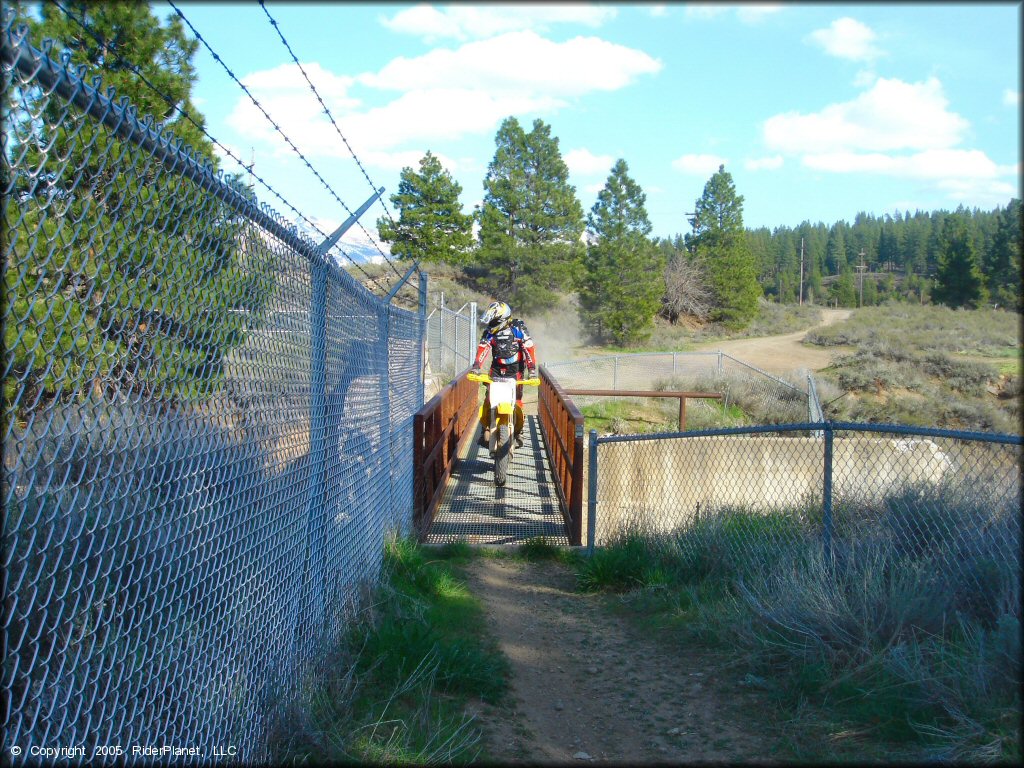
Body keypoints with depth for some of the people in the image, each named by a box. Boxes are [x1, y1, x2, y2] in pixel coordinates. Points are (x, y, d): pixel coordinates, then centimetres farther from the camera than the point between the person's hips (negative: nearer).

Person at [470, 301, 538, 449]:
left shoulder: (518, 328, -11)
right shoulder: (489, 331, -2)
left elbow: (529, 348, -15)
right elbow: (483, 348, -11)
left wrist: (532, 369, -22)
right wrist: (476, 366, -26)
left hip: (515, 370, -3)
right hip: (496, 369, 3)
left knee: (516, 402, -4)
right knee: (489, 400, -8)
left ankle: (518, 432, 12)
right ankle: (486, 429, 6)